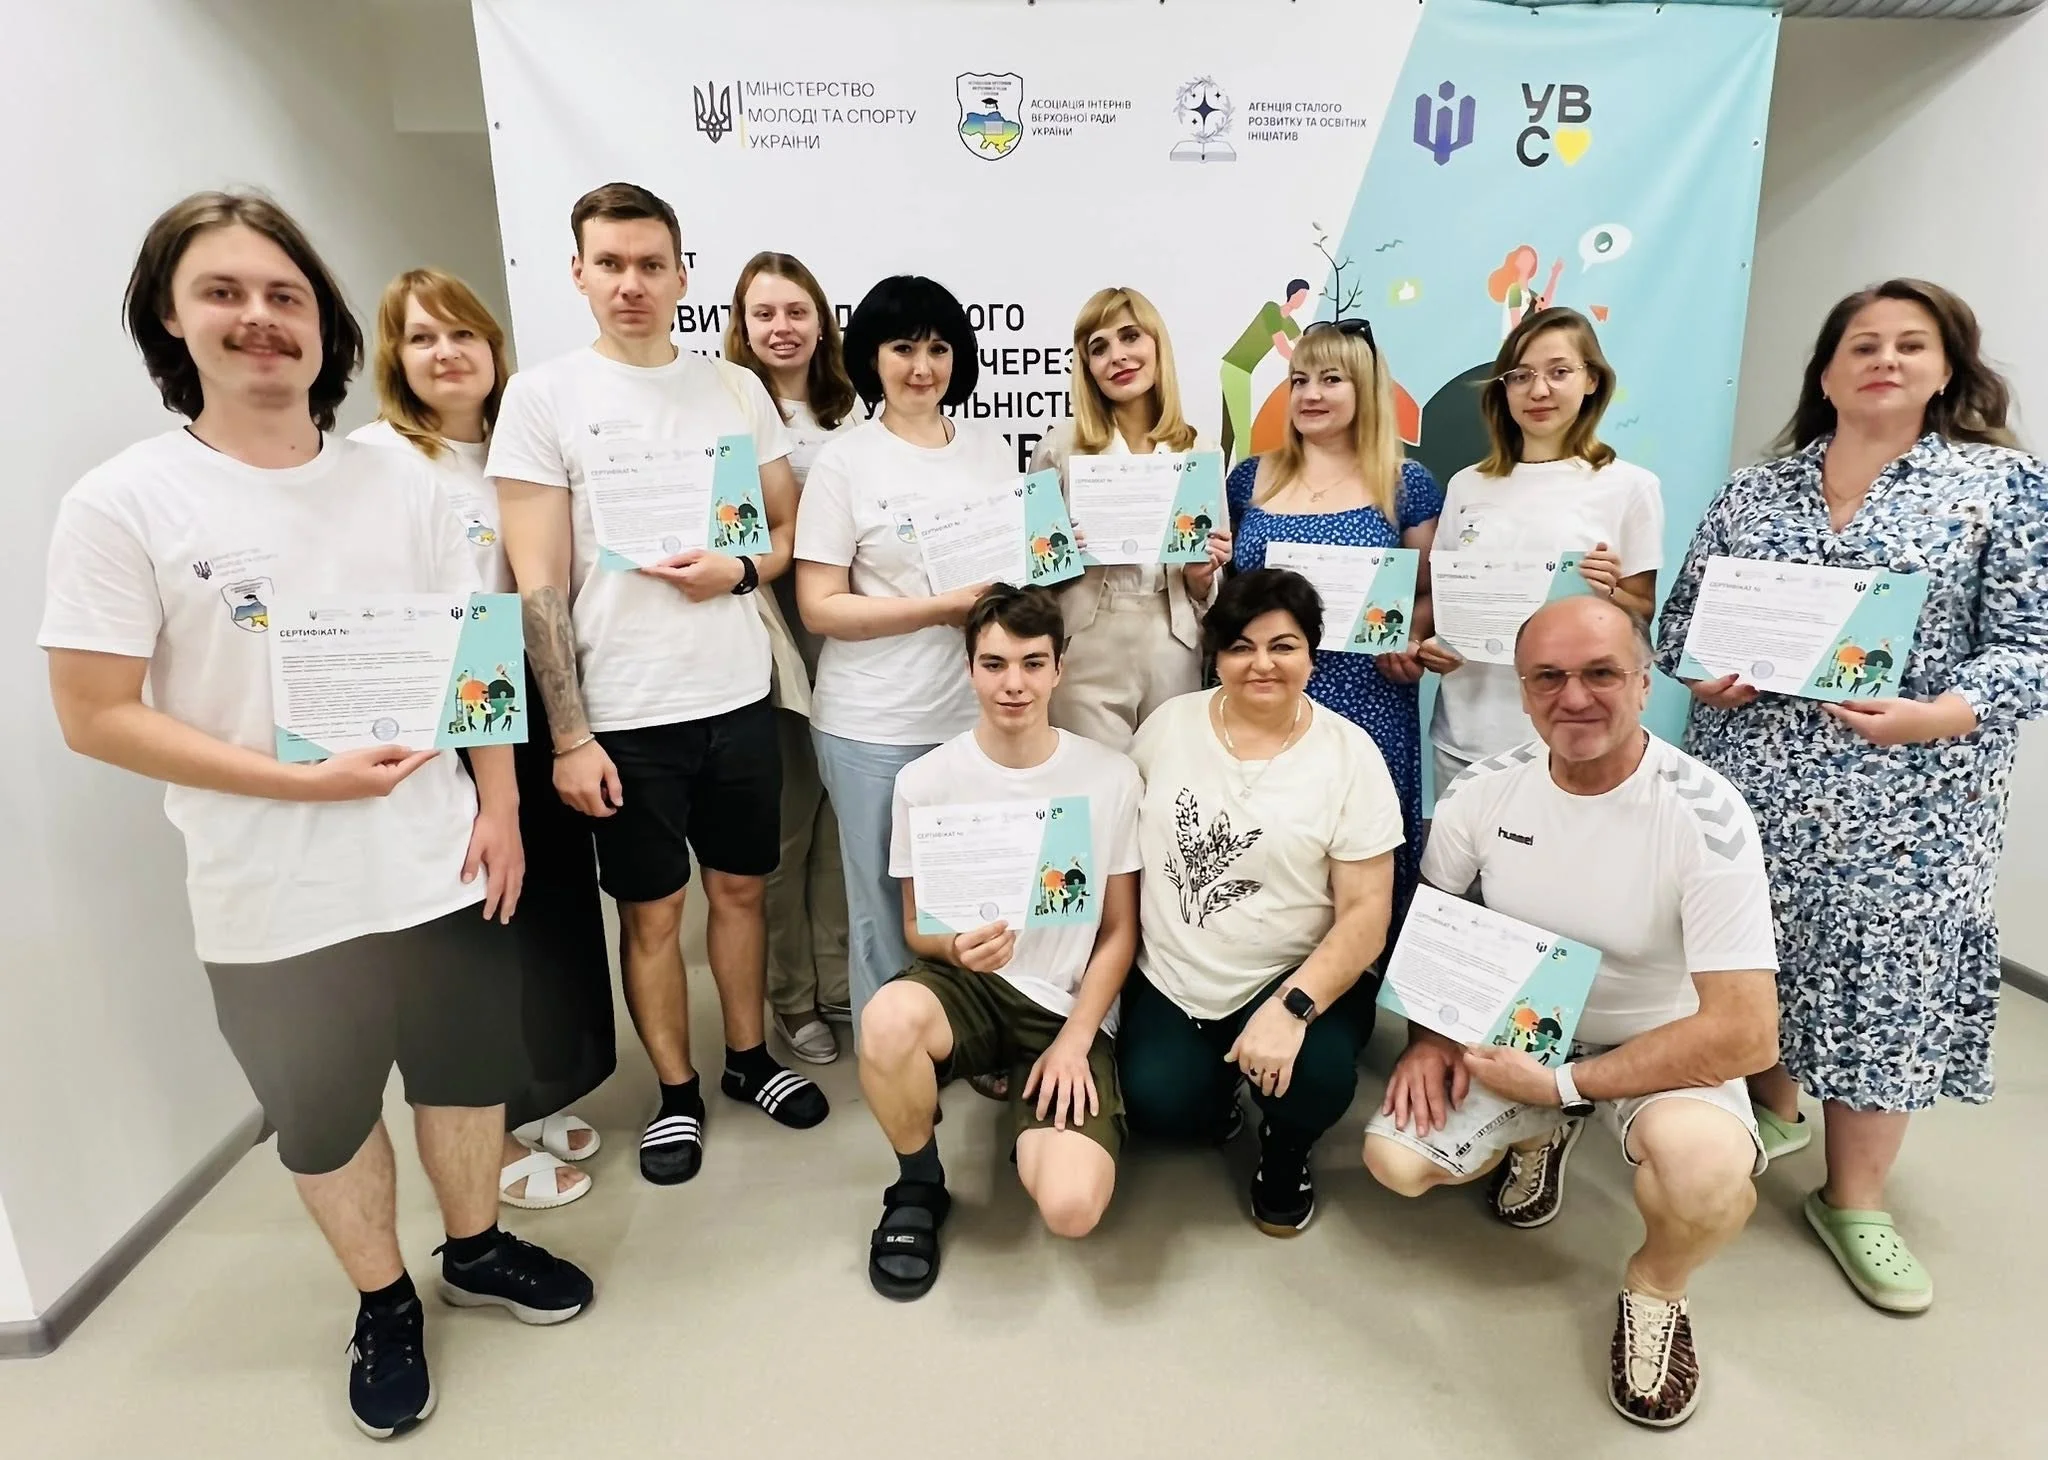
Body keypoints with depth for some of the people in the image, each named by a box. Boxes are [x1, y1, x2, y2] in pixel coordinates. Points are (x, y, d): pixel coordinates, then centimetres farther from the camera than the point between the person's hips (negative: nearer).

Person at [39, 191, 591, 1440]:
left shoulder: (402, 481, 1)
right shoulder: (123, 504, -9)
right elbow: (97, 716, -10)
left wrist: (499, 803, -2)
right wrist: (308, 781, -18)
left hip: (442, 866, 3)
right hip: (279, 903, -2)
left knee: (471, 1073, 19)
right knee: (327, 1119, 17)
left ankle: (477, 1247, 46)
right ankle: (384, 1302, 42)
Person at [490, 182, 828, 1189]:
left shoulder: (738, 389, 6)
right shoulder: (542, 397, -4)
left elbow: (792, 526, 12)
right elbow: (539, 584, -7)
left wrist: (740, 570, -11)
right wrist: (569, 736, -11)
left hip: (739, 694, 3)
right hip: (625, 713, -3)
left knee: (739, 885, 15)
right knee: (652, 911, 9)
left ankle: (750, 1059, 35)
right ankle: (677, 1093, 29)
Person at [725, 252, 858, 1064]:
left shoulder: (843, 414, 12)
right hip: (776, 641, -5)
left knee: (839, 817, 13)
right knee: (785, 827, 5)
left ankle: (839, 981, 28)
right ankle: (792, 996, 22)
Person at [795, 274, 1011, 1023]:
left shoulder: (990, 447, 8)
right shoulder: (843, 461, -4)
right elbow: (821, 606, -9)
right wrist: (946, 605, -17)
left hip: (982, 712, 4)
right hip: (877, 726, -3)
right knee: (887, 910, 10)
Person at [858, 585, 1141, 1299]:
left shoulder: (1111, 777, -5)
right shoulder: (926, 780, -5)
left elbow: (1118, 930, 1)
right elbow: (917, 927, 3)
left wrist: (1074, 1040, -10)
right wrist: (957, 946, -21)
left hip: (1069, 1007, 0)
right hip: (966, 983, 1)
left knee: (1072, 1207, -23)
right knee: (889, 1018, -36)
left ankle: (1033, 1102, 15)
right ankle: (918, 1186, -3)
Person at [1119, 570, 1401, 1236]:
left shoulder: (1349, 753, -7)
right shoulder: (1168, 725, 0)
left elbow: (1367, 910, -10)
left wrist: (1291, 1007, -23)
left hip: (1296, 977, -1)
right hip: (1169, 982, 2)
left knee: (1315, 1080, -29)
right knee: (1158, 1106, -21)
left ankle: (1284, 1148, 11)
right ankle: (1216, 1093, 18)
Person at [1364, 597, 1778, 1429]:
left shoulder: (1707, 819, -26)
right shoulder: (1486, 790, -13)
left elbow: (1744, 1034, -26)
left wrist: (1563, 1083, -25)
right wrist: (1428, 1036, -10)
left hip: (1661, 1048, -3)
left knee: (1707, 1171, -35)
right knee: (1394, 1158, -12)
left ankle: (1654, 1288, 3)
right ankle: (1539, 1135, 22)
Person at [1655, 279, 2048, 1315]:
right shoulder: (1750, 491, 8)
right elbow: (1683, 611, 11)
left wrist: (1933, 717, -21)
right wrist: (1701, 674, -9)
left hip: (1906, 797, -2)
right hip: (1748, 781, 3)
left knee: (1884, 978, 4)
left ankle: (1855, 1200, 20)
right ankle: (1775, 1109, 39)